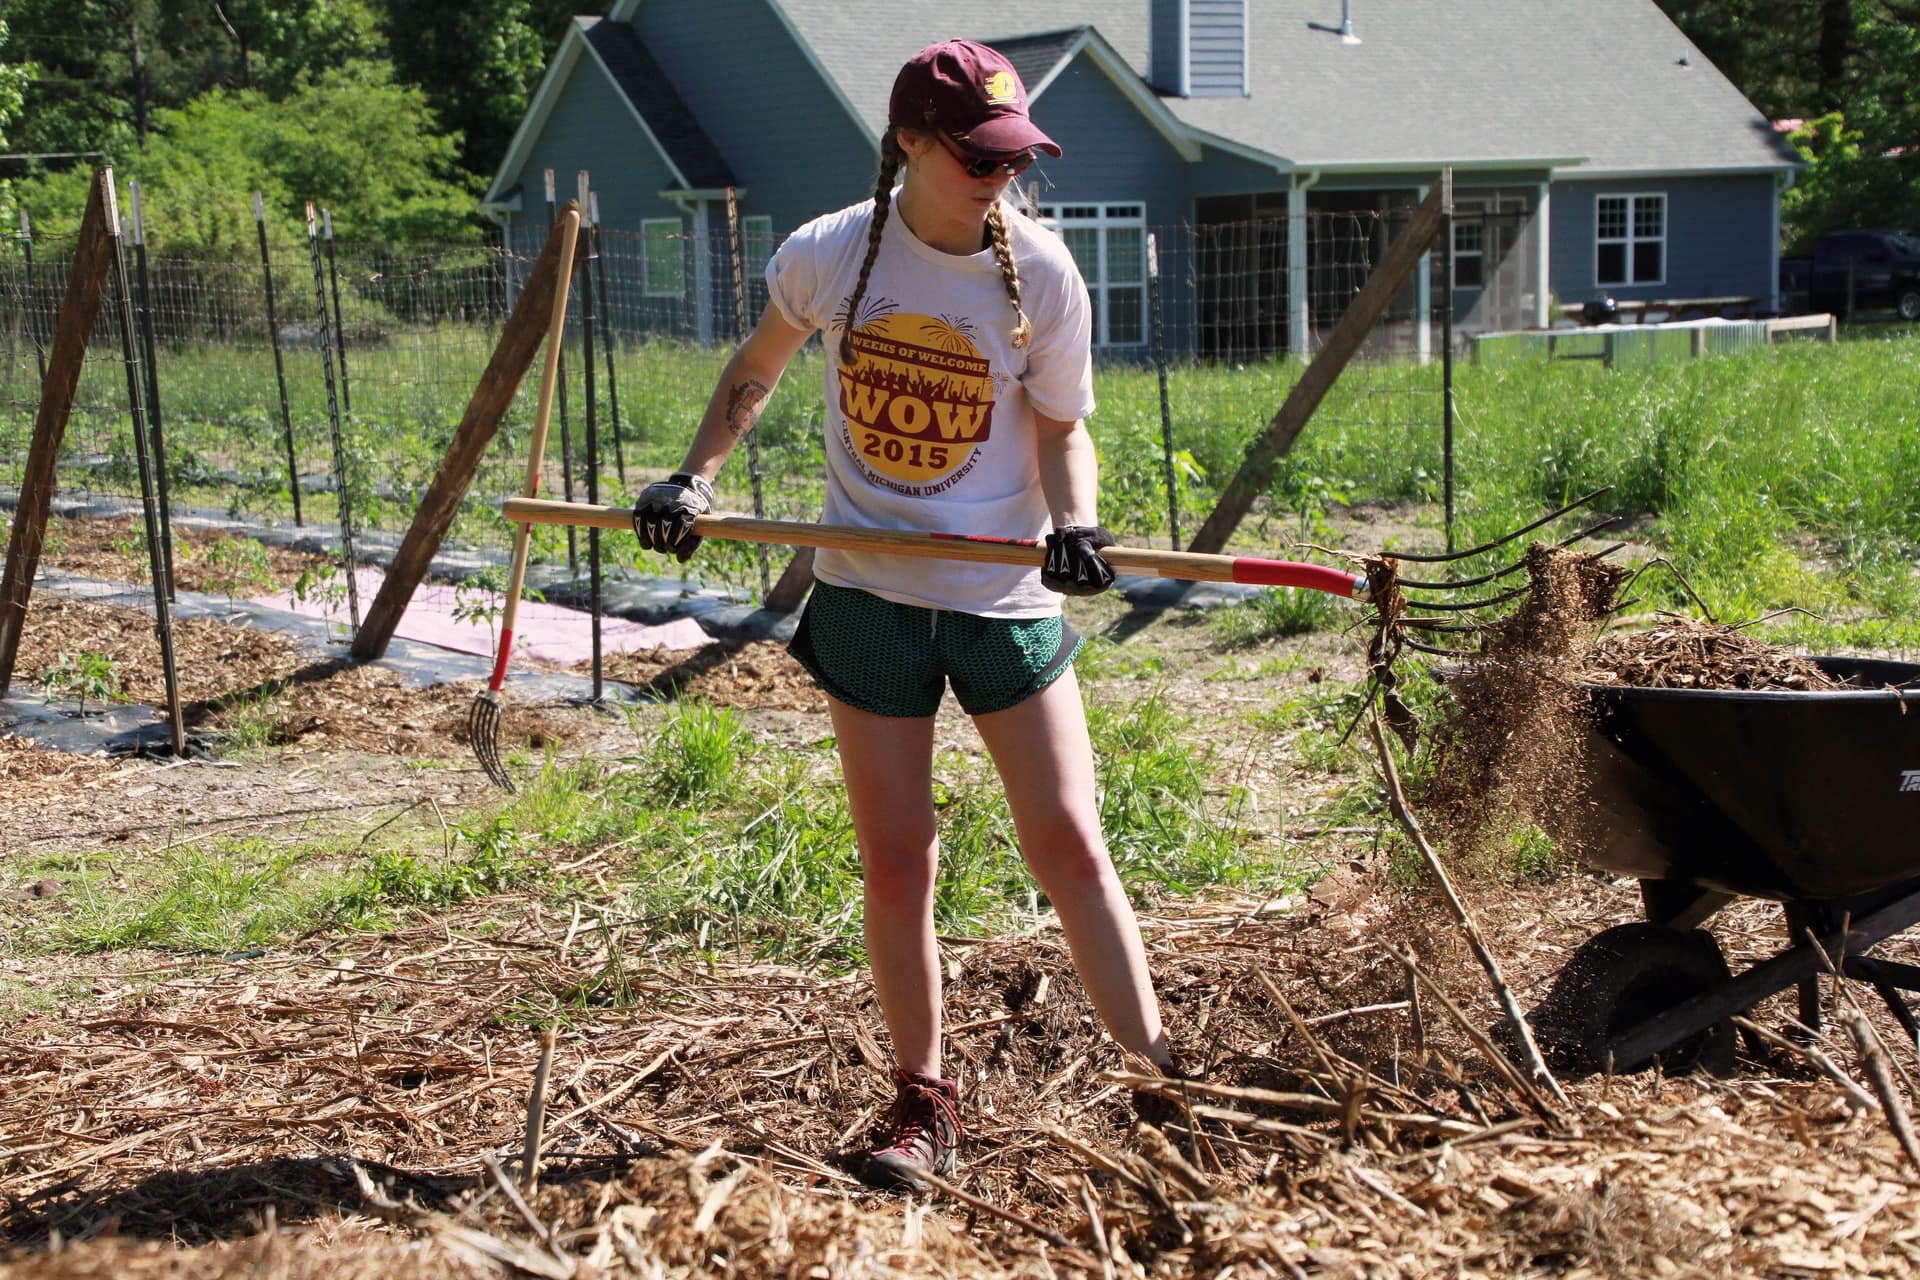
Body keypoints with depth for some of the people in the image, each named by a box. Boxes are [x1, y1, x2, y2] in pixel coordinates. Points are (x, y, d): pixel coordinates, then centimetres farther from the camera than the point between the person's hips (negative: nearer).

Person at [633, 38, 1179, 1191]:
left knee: (1069, 844, -3)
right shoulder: (828, 256, -5)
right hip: (869, 592, 1)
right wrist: (695, 479, 2)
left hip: (1005, 592, -1)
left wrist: (1075, 526, -19)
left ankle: (1163, 1083, 7)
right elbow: (758, 368, 14)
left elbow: (1062, 427, 0)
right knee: (897, 862, 6)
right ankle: (927, 1102, 19)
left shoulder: (1041, 272, -8)